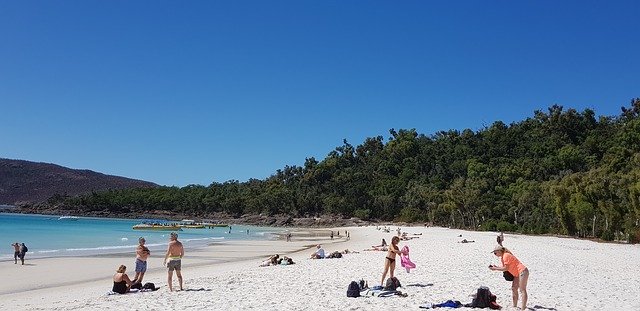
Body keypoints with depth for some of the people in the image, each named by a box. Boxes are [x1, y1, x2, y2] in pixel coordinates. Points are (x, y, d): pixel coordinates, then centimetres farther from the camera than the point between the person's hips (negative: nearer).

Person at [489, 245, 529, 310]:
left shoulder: (506, 256, -18)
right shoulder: (502, 258, 13)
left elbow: (506, 268, -19)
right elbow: (504, 268, 12)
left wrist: (495, 268, -14)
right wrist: (495, 267, 0)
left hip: (522, 272, -11)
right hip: (517, 274, 11)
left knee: (522, 290, -10)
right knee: (514, 289, 11)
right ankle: (514, 306, 16)